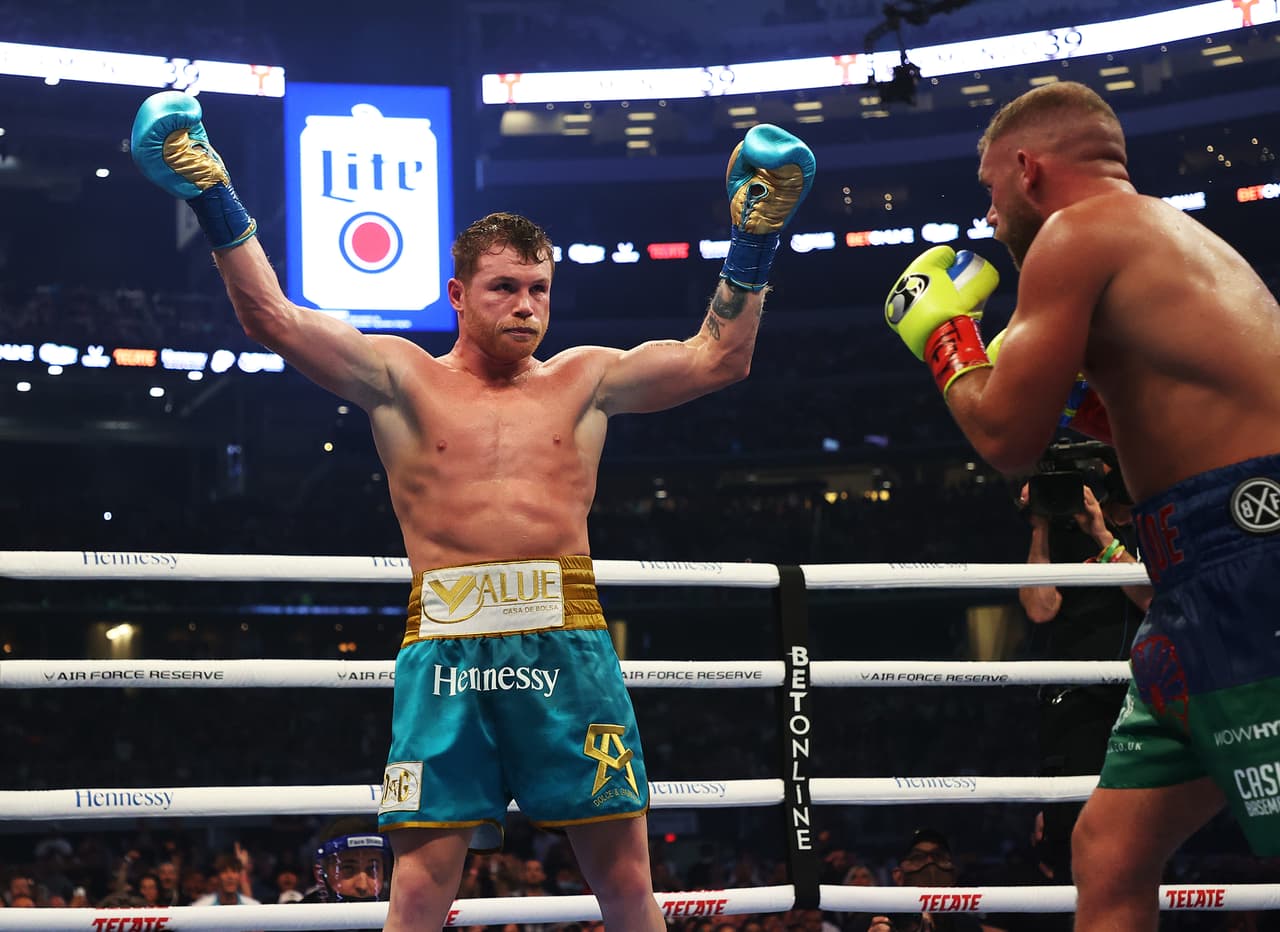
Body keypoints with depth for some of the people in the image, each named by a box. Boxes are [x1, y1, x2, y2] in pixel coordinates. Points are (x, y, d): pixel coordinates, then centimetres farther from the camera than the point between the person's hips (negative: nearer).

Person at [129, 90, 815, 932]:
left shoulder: (584, 380, 16)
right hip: (446, 642, -1)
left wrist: (753, 245, 6)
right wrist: (217, 204, -3)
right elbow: (273, 319, 4)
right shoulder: (403, 380, 11)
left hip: (566, 637, 1)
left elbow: (719, 358, 12)